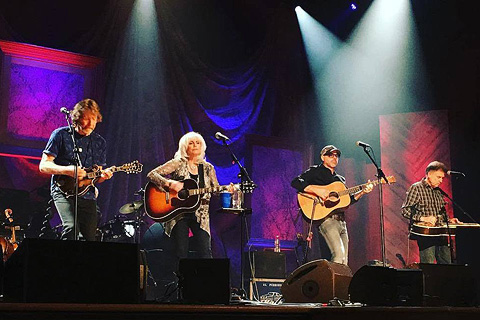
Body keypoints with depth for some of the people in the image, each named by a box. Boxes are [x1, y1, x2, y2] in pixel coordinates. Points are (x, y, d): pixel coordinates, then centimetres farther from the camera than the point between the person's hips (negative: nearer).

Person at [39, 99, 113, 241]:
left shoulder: (99, 142, 10)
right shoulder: (61, 135, -3)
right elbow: (43, 166, -6)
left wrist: (103, 176, -9)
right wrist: (68, 170, -21)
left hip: (87, 195, 5)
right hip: (63, 190, -5)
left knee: (91, 237, 0)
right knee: (71, 228, -27)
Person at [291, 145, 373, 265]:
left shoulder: (340, 179, 26)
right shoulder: (315, 171, 5)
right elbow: (295, 182, -9)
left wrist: (362, 192, 8)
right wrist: (316, 190, -20)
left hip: (341, 220, 8)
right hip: (325, 218, -8)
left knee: (344, 262, 3)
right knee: (339, 255, -25)